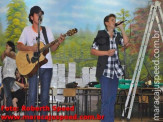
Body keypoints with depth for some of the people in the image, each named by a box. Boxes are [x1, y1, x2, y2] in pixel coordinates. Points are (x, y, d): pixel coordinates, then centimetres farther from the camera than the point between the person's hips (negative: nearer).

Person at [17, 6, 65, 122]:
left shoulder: (47, 30, 10)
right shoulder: (27, 30, 4)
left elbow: (52, 48, 9)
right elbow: (19, 46, -2)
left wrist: (58, 43, -11)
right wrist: (31, 48, -19)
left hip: (47, 66, 3)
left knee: (45, 96, 4)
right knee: (32, 95, -8)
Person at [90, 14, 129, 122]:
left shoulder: (117, 35, 11)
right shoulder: (101, 35, -4)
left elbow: (126, 43, -5)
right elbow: (92, 51, -4)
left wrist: (122, 28, -5)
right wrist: (106, 53, -15)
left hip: (115, 71, 6)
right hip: (105, 71, -6)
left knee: (112, 99, 11)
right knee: (106, 99, -9)